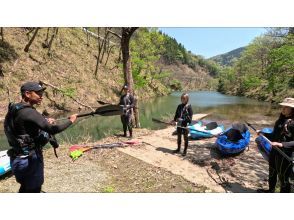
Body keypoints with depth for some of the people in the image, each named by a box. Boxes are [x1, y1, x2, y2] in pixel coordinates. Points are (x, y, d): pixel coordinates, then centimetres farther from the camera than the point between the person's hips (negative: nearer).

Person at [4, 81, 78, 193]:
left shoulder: (14, 109, 5)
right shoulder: (28, 112, -24)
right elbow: (52, 129, -31)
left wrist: (45, 122, 1)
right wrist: (71, 121, -17)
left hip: (19, 158, 9)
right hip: (29, 159, -9)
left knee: (25, 188, 26)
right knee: (34, 190, 9)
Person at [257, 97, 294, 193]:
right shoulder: (280, 120, 8)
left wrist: (282, 144, -33)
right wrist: (263, 133, 3)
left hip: (285, 154, -8)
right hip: (274, 151, 9)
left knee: (283, 177, 6)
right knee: (272, 172, 24)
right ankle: (270, 190, 45)